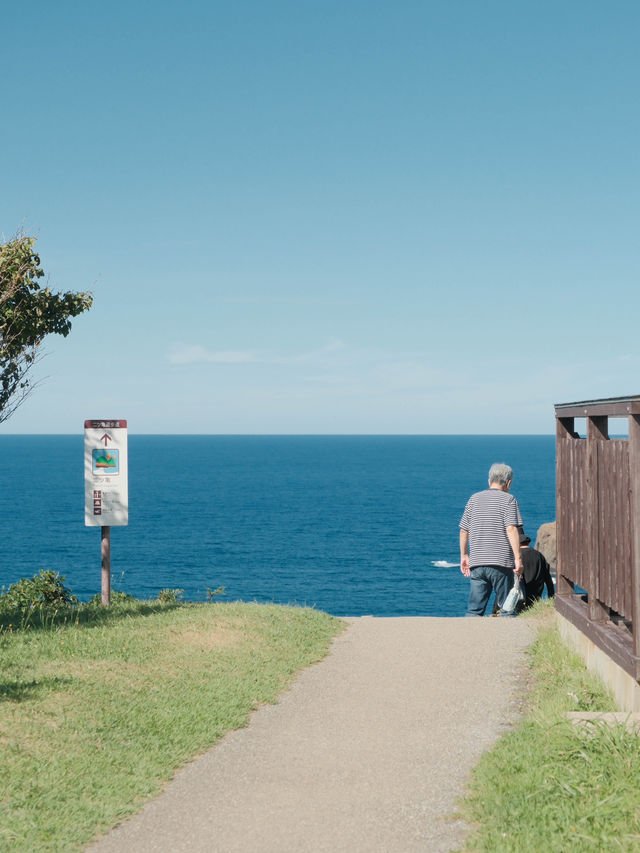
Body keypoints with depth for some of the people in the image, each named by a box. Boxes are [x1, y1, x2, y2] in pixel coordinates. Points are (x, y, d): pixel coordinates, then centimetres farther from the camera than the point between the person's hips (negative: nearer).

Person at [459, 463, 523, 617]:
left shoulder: (474, 499, 12)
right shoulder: (508, 500, -2)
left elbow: (463, 530, 14)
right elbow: (511, 529, -14)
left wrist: (464, 555, 24)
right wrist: (518, 558, -14)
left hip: (476, 563, 4)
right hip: (501, 563, -4)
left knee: (474, 609, 2)